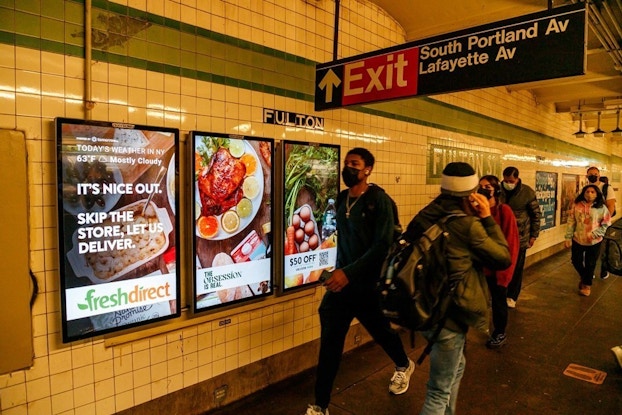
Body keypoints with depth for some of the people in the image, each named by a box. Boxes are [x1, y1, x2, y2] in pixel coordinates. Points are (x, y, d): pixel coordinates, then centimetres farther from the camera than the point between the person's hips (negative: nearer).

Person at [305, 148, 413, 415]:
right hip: (341, 280, 4)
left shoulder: (379, 200, -15)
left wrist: (350, 272, -27)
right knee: (329, 342, 2)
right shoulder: (341, 199, 4)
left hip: (368, 283, -4)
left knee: (381, 331, 19)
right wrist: (339, 270, 13)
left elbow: (383, 245, -22)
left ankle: (403, 365, 53)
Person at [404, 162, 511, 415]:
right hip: (450, 316, -7)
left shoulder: (425, 217, -3)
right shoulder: (468, 225, -20)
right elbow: (503, 258, -6)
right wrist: (487, 218, -3)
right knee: (439, 391, 9)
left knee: (456, 368, 31)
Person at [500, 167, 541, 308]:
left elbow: (536, 214, -2)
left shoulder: (527, 192, -10)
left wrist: (533, 235, -3)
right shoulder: (499, 190, -4)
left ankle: (512, 296, 22)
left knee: (516, 268, 9)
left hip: (520, 237, -2)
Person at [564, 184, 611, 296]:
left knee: (590, 264, 8)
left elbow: (606, 224, -5)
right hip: (577, 240, 2)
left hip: (594, 242, -2)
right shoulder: (577, 206, -4)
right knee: (576, 261, 12)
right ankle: (583, 277, 43)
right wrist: (568, 237, -5)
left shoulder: (601, 208, -8)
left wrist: (594, 234, -17)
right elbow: (571, 222, -2)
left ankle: (587, 285, 29)